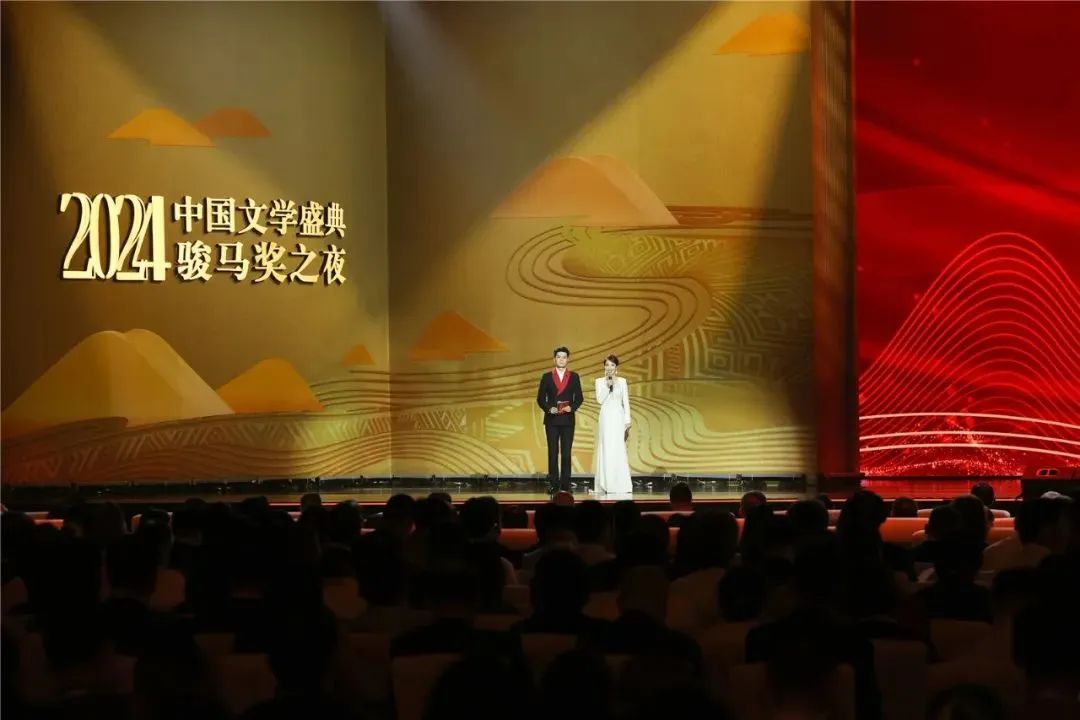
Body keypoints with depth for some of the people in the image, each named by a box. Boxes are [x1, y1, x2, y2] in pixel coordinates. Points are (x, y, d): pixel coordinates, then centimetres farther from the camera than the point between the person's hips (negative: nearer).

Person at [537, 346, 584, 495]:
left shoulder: (574, 377, 7)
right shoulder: (546, 377, 6)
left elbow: (579, 398, 6)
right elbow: (540, 399, 5)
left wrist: (571, 407, -12)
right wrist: (549, 409, -12)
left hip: (567, 420, 0)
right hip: (551, 420, 0)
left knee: (566, 453, -1)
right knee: (553, 453, -1)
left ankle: (565, 485, 2)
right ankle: (553, 485, 1)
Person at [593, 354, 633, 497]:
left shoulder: (622, 381, 6)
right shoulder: (600, 381, 7)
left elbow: (626, 402, 4)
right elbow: (600, 399, -5)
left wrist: (627, 422, -1)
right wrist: (608, 385, -13)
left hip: (618, 417, -1)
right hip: (605, 417, 1)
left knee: (618, 450, -6)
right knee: (605, 450, 0)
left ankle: (621, 485, -3)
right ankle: (605, 485, 3)